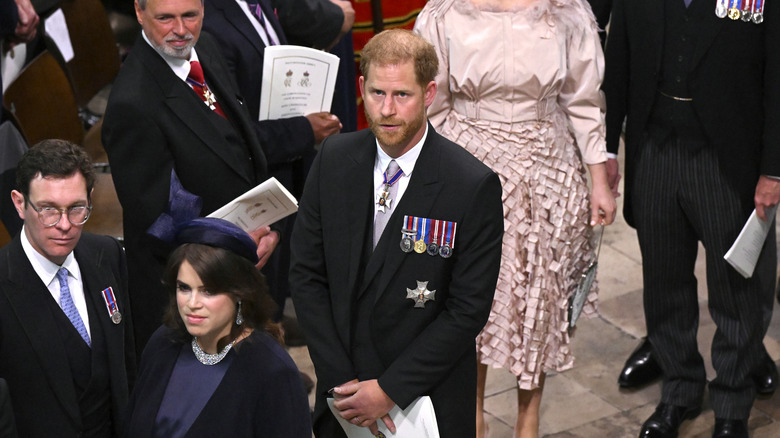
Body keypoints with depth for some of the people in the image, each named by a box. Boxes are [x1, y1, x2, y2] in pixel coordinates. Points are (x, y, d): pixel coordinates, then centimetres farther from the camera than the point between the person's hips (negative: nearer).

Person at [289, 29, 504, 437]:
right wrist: (343, 382, -9)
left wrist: (389, 389, -16)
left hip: (427, 399, -3)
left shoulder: (474, 185, -17)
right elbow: (306, 275, -2)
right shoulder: (334, 158, -5)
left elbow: (468, 310, -15)